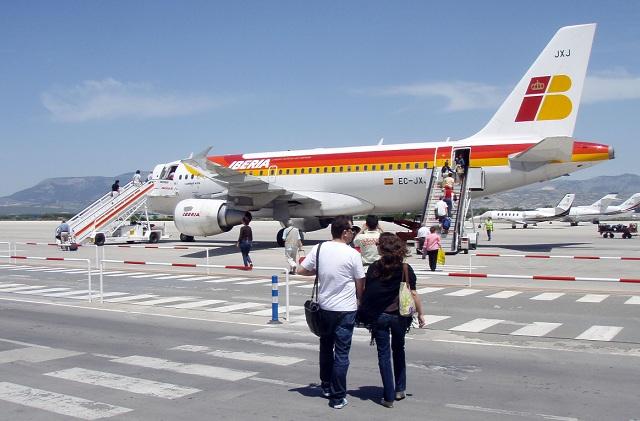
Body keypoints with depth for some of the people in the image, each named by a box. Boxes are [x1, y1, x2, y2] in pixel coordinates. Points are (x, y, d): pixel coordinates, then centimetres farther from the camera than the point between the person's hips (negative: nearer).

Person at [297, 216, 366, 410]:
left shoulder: (319, 248, -3)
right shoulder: (353, 254, -14)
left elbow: (301, 270, 3)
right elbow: (360, 285, -6)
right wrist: (359, 301, 12)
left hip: (324, 307, 5)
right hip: (345, 310, -5)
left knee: (326, 348, 21)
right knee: (341, 353, 3)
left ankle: (326, 386, 35)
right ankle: (338, 397, 8)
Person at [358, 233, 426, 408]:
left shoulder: (374, 268, -8)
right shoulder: (406, 269, -7)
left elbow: (366, 291, -6)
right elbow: (413, 293, -5)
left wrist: (363, 312, 6)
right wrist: (420, 314, 5)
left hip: (378, 316, -1)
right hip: (399, 315, 1)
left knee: (384, 354, 6)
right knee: (399, 350, 21)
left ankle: (389, 397, 6)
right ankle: (400, 389, 27)